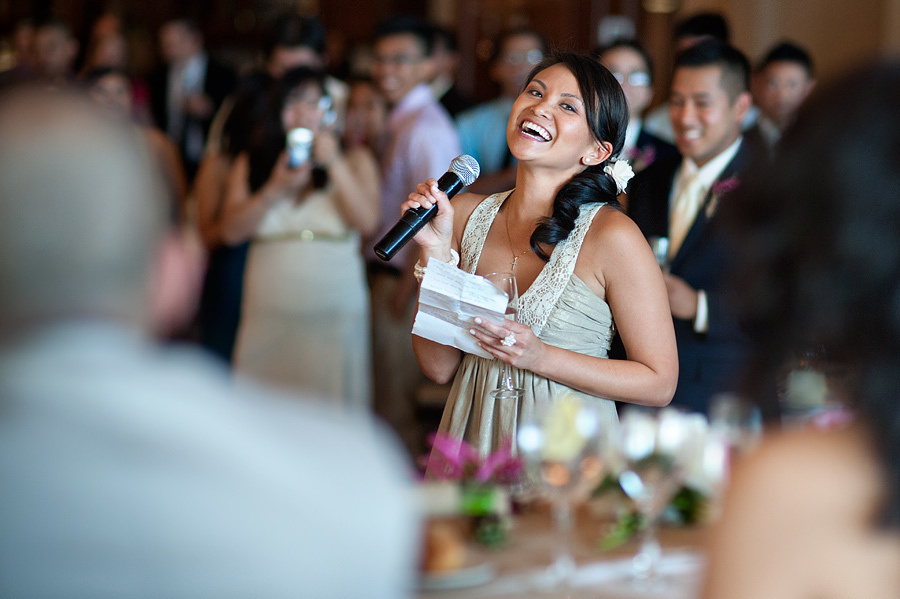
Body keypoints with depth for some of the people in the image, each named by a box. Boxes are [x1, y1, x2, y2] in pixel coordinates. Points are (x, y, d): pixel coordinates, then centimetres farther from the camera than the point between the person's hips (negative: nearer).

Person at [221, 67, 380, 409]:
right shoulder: (251, 163, 13)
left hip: (335, 309, -1)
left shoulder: (354, 160, 10)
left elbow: (366, 222, -6)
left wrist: (334, 163, -10)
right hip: (269, 313, 1)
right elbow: (231, 232, 2)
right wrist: (276, 189, -9)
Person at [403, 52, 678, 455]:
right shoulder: (466, 214, -2)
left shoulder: (610, 235, -17)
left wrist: (540, 357, -22)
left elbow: (659, 383, -14)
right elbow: (439, 367, -3)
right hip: (473, 437, 4)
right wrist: (436, 252, -13)